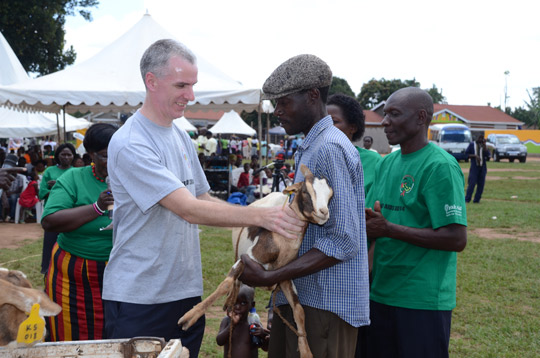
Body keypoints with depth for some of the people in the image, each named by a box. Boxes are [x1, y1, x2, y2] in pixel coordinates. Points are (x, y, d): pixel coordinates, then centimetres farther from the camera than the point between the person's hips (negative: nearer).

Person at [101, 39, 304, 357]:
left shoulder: (182, 137, 10)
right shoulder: (130, 144, -17)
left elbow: (205, 200, 14)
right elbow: (189, 210, -23)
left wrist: (272, 213, 1)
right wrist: (259, 216, -27)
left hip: (187, 291, 7)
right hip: (138, 297, -7)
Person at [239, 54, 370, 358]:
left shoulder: (330, 148, -18)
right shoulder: (309, 148, 15)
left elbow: (343, 241, -23)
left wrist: (270, 278, -23)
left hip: (325, 303, -9)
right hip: (299, 298, 9)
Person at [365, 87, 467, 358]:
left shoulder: (440, 166, -14)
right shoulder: (386, 163, 10)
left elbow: (457, 239, -20)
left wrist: (388, 228, -22)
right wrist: (365, 223, -9)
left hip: (423, 299, -7)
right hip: (381, 292, 7)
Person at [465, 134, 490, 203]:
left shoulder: (484, 146, 9)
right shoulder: (472, 144, 4)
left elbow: (488, 155, -5)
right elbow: (466, 153, 1)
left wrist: (484, 145, -8)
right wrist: (474, 156, -13)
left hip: (483, 166, 3)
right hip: (474, 166, -3)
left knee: (481, 184, 2)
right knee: (472, 183, -11)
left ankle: (476, 199, 8)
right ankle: (467, 199, -8)